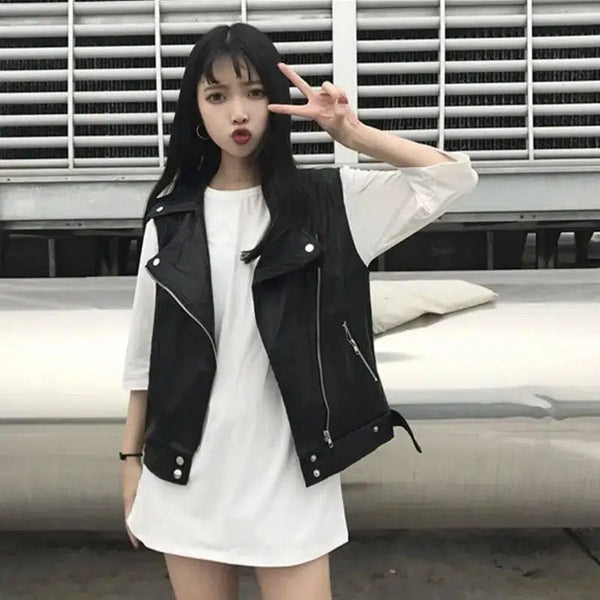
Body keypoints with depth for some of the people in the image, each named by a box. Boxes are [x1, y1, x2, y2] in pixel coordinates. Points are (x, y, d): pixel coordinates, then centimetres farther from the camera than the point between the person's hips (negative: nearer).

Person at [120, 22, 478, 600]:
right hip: (187, 472, 2)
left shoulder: (326, 201, -1)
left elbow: (453, 177, -4)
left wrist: (351, 132, -13)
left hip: (288, 468, -1)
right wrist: (132, 460, 8)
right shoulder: (172, 217, 1)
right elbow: (146, 352, 6)